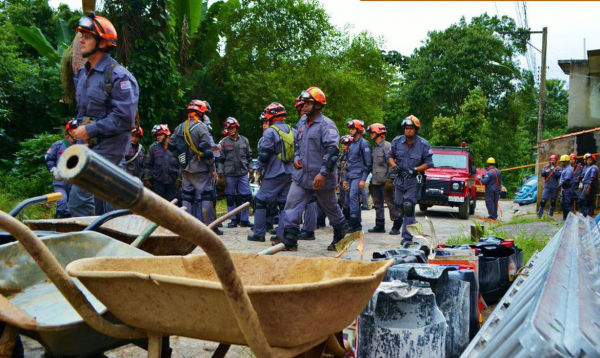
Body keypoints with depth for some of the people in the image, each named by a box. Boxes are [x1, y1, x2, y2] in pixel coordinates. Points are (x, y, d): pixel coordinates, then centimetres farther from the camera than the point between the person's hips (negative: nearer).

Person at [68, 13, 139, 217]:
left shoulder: (118, 76, -14)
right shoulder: (82, 74, 13)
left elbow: (124, 117, -21)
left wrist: (90, 129, -18)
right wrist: (81, 129, 13)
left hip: (108, 146, -9)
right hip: (88, 145, 9)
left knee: (79, 199, -15)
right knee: (98, 201, 15)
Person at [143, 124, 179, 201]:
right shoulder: (153, 147, 3)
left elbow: (180, 164, 0)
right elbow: (147, 165, 7)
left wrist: (179, 178, -3)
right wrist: (146, 178, 2)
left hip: (172, 181, -1)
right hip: (158, 181, 1)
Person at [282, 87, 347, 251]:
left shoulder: (327, 125, -13)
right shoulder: (302, 123, 12)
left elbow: (332, 151, -21)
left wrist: (323, 173, -27)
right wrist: (296, 158, 6)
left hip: (321, 178, -7)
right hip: (301, 175, 7)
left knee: (331, 208, 12)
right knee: (292, 206, -3)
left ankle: (341, 236, 33)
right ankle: (289, 241, -3)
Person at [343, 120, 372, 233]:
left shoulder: (363, 143, -7)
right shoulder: (351, 144, 18)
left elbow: (368, 163, -12)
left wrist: (363, 179, -17)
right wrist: (345, 178, 19)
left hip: (358, 176, -9)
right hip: (351, 177, 9)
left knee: (353, 197, -17)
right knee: (354, 199, 9)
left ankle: (353, 224, -17)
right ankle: (358, 224, 15)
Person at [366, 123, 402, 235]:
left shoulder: (387, 146, -9)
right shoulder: (374, 147, 18)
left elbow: (391, 163, -15)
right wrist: (372, 179, 17)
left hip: (385, 181, -9)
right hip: (376, 181, 9)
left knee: (391, 202, -4)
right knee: (377, 204, 11)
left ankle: (397, 225, 2)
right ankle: (379, 225, 17)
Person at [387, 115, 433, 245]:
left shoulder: (423, 144, -8)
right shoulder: (397, 141, 1)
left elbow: (428, 163, -4)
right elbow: (389, 156, 12)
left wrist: (415, 170, -17)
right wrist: (394, 166, -7)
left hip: (413, 180, -4)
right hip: (399, 178, 5)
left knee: (408, 206, -14)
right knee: (399, 205, 12)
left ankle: (407, 237, -12)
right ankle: (412, 223, 37)